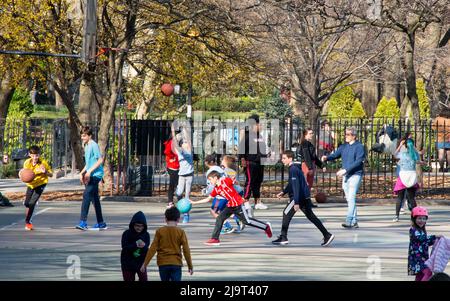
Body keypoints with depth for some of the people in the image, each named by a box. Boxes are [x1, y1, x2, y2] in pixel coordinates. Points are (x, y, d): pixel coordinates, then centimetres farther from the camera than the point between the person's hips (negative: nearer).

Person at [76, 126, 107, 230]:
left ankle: (83, 222, -24)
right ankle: (101, 224, 20)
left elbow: (100, 160, -17)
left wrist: (89, 171, -19)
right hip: (90, 176, 10)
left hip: (95, 175, -10)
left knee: (86, 196, -18)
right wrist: (82, 172, 15)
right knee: (95, 198, 13)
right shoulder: (86, 146, 18)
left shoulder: (94, 145, -12)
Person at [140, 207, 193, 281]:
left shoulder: (160, 231, -1)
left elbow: (153, 249, -5)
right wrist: (190, 266, 6)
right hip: (176, 264, -1)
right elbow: (186, 250, -3)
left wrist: (145, 263, -1)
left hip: (163, 264, 1)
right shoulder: (181, 232, -3)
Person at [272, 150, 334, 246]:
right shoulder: (294, 168, 14)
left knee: (286, 213, -2)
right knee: (311, 216, 13)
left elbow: (296, 186, -24)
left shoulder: (293, 170, -18)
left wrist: (296, 202, -27)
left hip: (299, 196, -10)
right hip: (305, 197, 10)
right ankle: (327, 235, 12)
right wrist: (283, 192, 19)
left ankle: (283, 238, 2)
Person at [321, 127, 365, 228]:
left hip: (355, 175, -7)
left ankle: (349, 221, -24)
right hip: (346, 176, 7)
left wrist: (345, 170, -21)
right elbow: (335, 155, 6)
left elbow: (358, 162, -15)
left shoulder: (359, 147, -6)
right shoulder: (344, 147, 14)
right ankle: (354, 221, 17)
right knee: (349, 199, 10)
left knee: (351, 198, -17)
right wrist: (327, 158, -16)